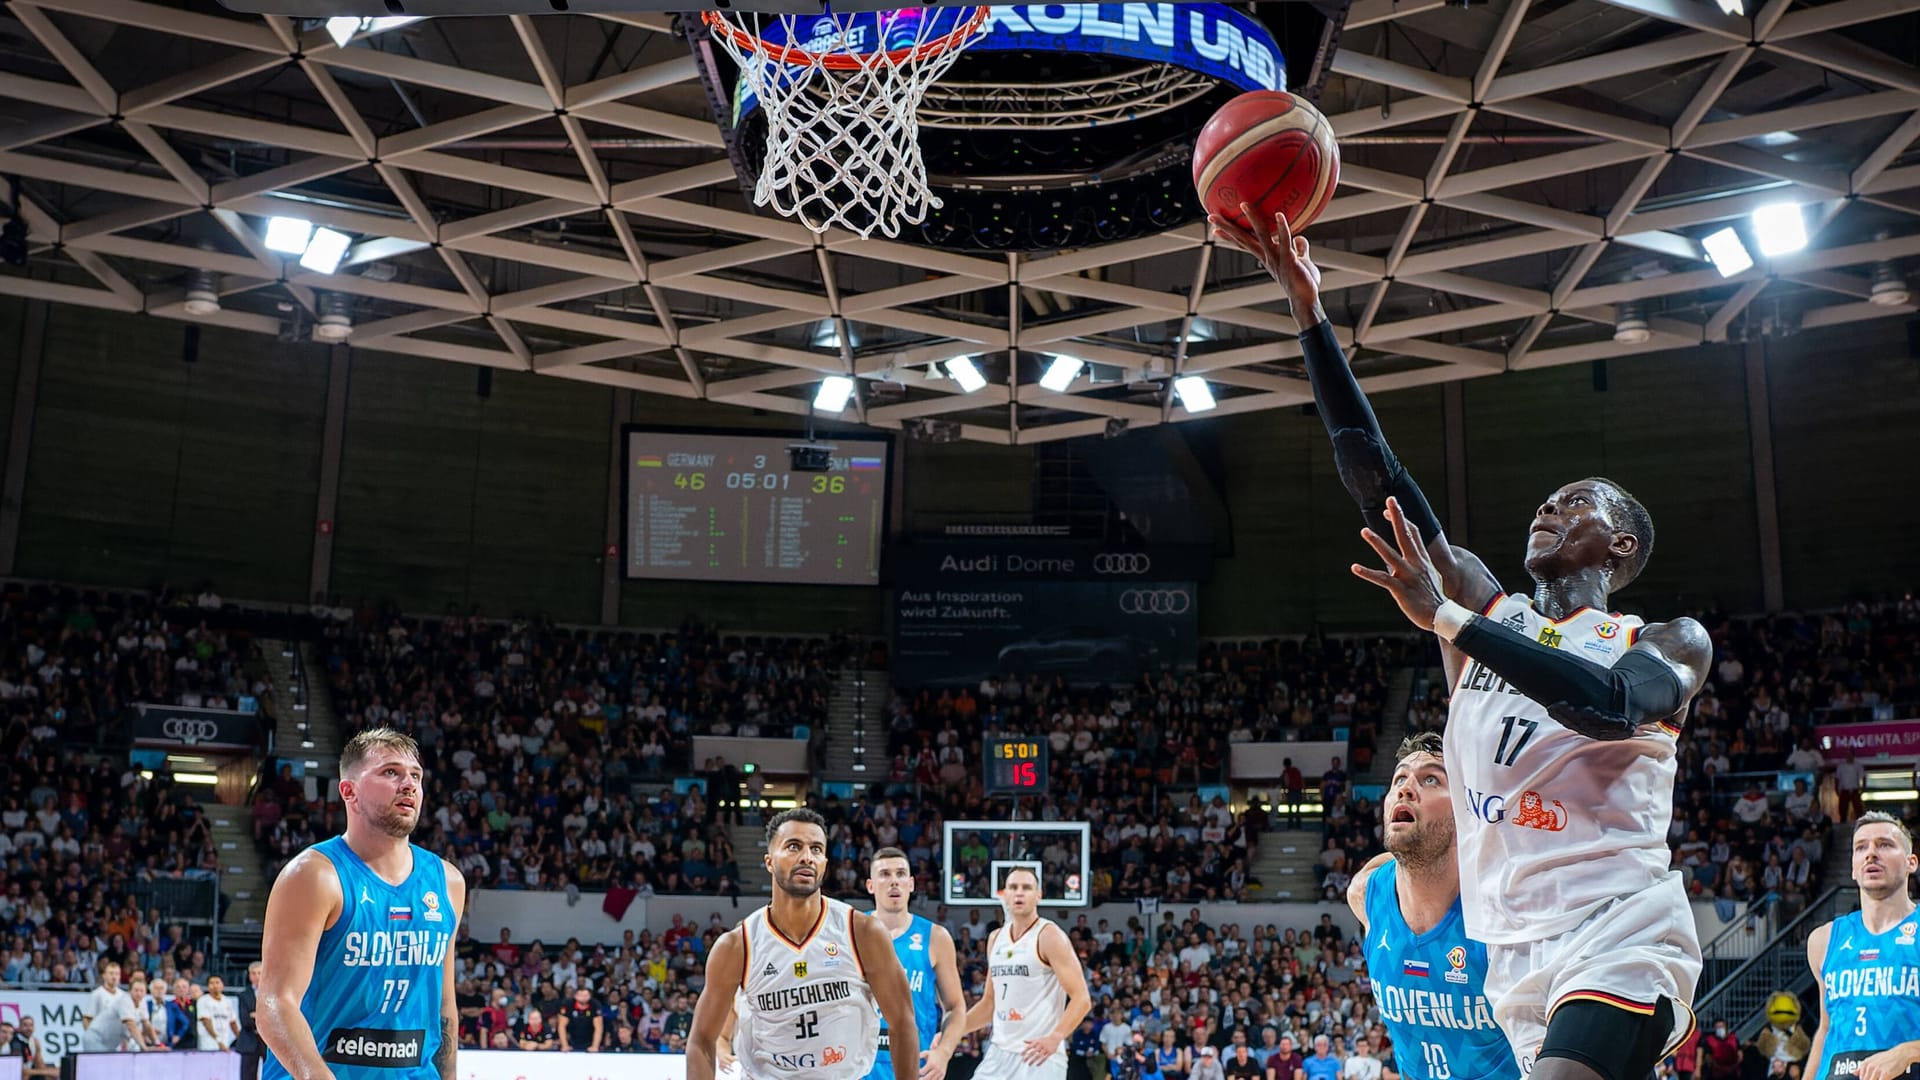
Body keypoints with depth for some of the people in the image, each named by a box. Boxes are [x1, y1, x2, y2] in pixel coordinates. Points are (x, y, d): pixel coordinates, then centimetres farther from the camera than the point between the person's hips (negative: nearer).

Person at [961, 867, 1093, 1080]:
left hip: (1039, 1056, -7)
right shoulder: (995, 939, 12)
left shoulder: (1049, 936, -9)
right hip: (999, 1053, 7)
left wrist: (1054, 1038, -30)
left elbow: (1081, 999, -15)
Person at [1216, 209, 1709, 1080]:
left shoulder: (1668, 644, 3)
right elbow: (1374, 472, 6)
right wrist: (1308, 308, 0)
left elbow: (1610, 704, -23)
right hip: (1518, 959, 6)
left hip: (1618, 940, -5)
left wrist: (1445, 619, -24)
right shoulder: (1486, 612, 13)